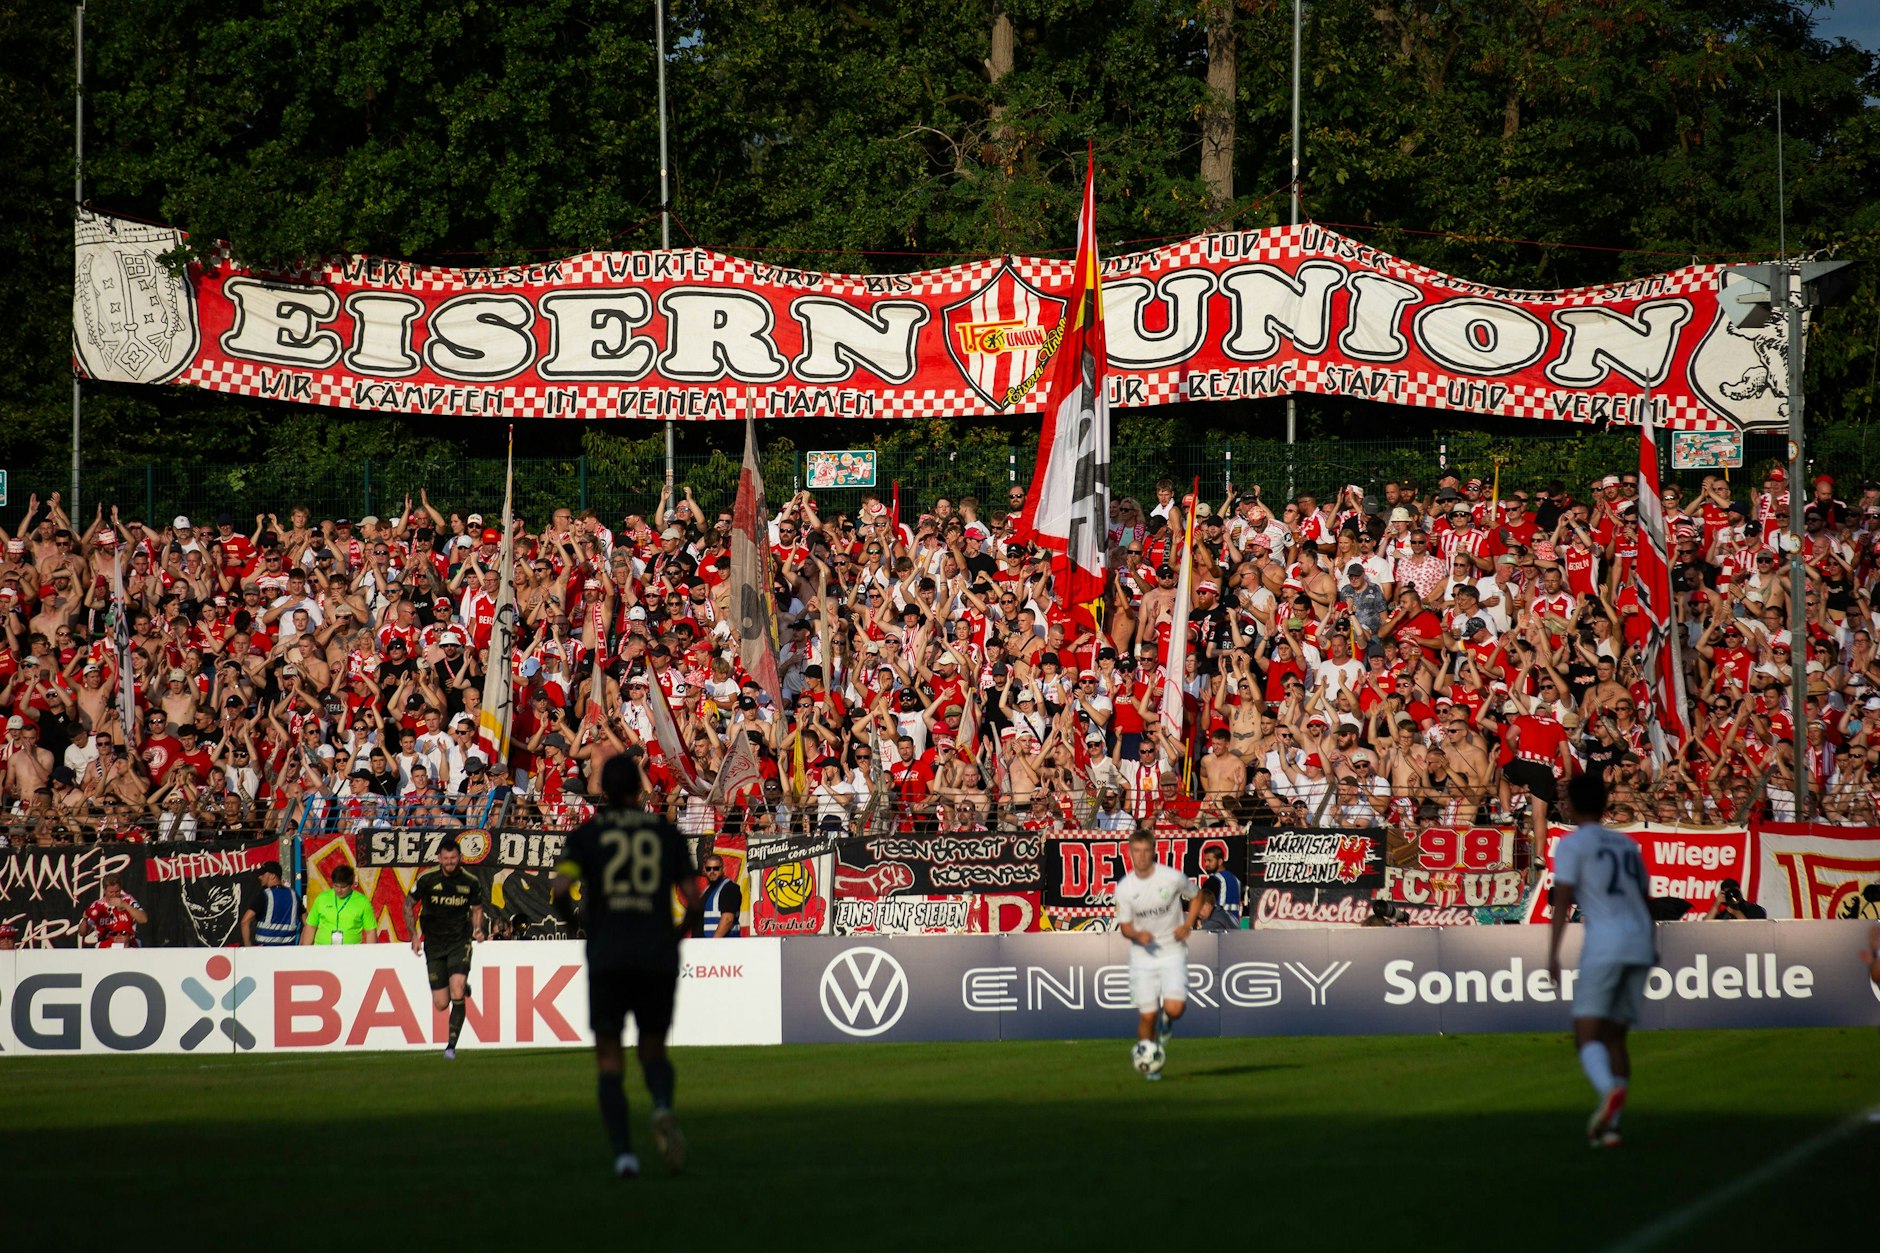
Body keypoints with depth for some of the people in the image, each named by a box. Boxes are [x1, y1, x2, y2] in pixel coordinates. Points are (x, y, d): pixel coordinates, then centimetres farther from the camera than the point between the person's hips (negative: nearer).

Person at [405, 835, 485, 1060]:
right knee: (441, 1004, 1)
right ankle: (462, 986, 38)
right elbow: (408, 904, 6)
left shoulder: (471, 882, -4)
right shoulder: (427, 879, -7)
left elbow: (477, 909, 14)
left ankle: (452, 1045, -12)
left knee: (457, 993, -20)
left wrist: (478, 929, -5)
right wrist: (414, 935, -4)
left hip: (460, 942, -1)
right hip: (434, 943, 1)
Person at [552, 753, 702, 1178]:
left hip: (607, 957, -1)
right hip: (659, 959, 1)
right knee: (653, 1051, 16)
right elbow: (693, 900, 4)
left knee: (608, 1059, 9)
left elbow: (560, 888, -9)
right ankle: (662, 1108, -18)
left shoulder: (586, 834, 5)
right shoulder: (668, 834, 9)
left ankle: (622, 1153, -10)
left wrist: (570, 920, 13)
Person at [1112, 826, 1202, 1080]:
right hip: (1142, 955, 1)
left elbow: (1195, 897, 10)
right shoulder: (1124, 888, -5)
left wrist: (1187, 926, -5)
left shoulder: (1173, 878, -9)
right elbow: (1125, 926, 2)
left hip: (1172, 952, -1)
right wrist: (1137, 935, -21)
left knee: (1175, 1008, -19)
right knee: (1147, 1015, -1)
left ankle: (1166, 1021, 18)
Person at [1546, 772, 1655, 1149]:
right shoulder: (1627, 845, 21)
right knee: (1614, 1036, 11)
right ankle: (1609, 1127, 2)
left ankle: (1609, 1089, -38)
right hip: (1640, 947, 6)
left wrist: (1552, 954, -16)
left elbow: (1563, 900, -11)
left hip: (1603, 948, -6)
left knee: (1587, 1035, -9)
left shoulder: (1572, 844, 1)